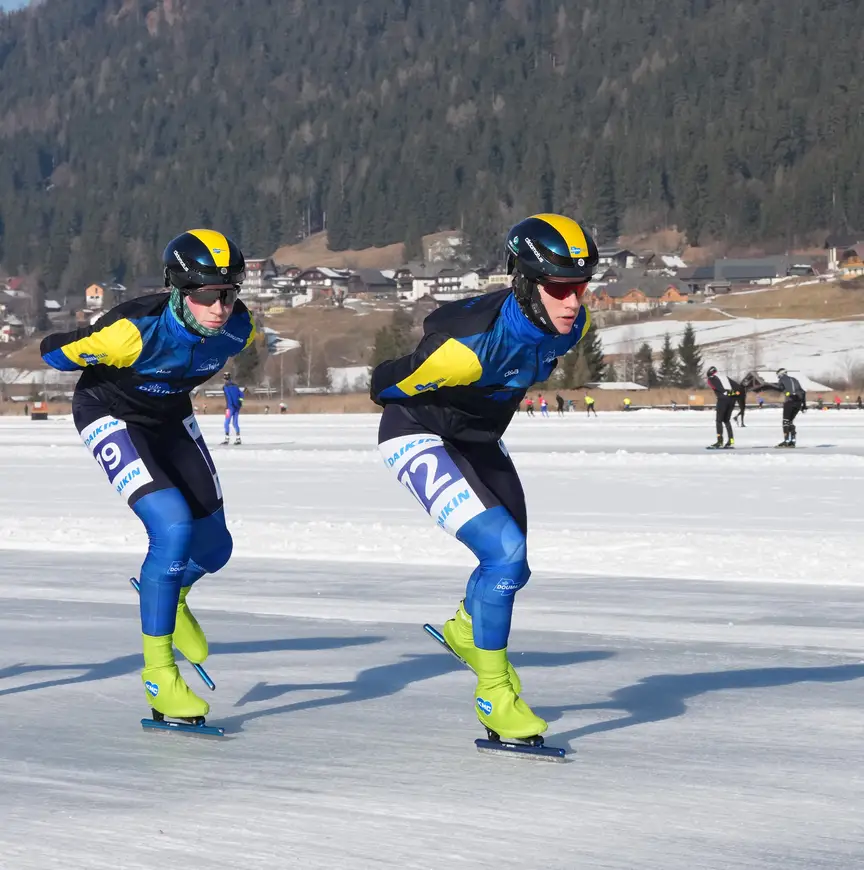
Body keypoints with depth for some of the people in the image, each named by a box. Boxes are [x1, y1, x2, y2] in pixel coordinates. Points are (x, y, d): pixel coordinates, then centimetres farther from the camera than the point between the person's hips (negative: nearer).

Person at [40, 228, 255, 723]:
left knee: (214, 548, 8)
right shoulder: (136, 332, -37)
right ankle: (158, 670, -14)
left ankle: (170, 596, 46)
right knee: (173, 528, -25)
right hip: (112, 418, -6)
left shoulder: (238, 329, -21)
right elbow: (53, 352, -24)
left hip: (171, 421, 6)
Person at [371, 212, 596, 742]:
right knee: (505, 555, -21)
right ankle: (495, 691, -5)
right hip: (418, 437, -8)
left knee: (511, 560, 19)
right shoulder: (475, 341, -38)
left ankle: (466, 630, 51)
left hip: (479, 439, 8)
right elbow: (388, 384, -21)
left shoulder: (572, 325, -16)